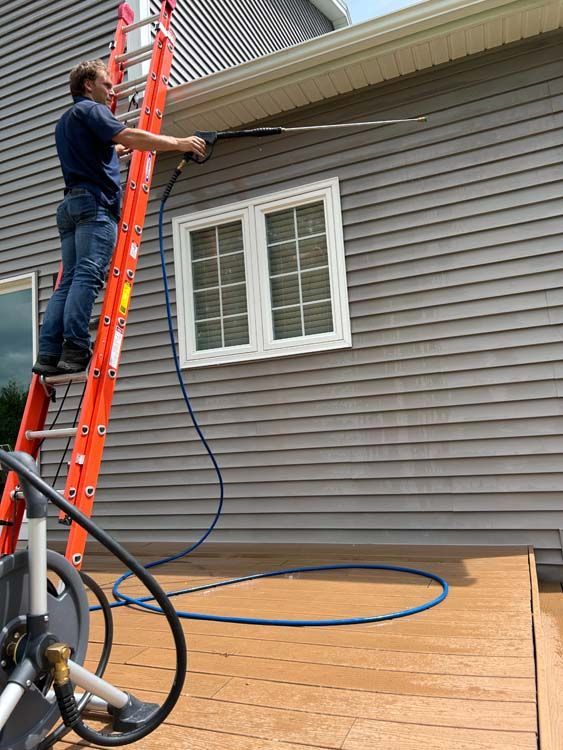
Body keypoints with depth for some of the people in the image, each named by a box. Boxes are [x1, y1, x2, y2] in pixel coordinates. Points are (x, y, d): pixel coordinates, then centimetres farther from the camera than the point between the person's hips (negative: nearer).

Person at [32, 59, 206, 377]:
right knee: (88, 276, -18)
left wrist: (121, 148, 44)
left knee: (69, 282, 0)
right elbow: (128, 136, -13)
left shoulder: (65, 121, 32)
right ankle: (76, 349, -27)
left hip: (71, 203, 9)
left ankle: (49, 355, -7)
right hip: (95, 202, -9)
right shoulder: (90, 110, 3)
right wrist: (179, 143, -12)